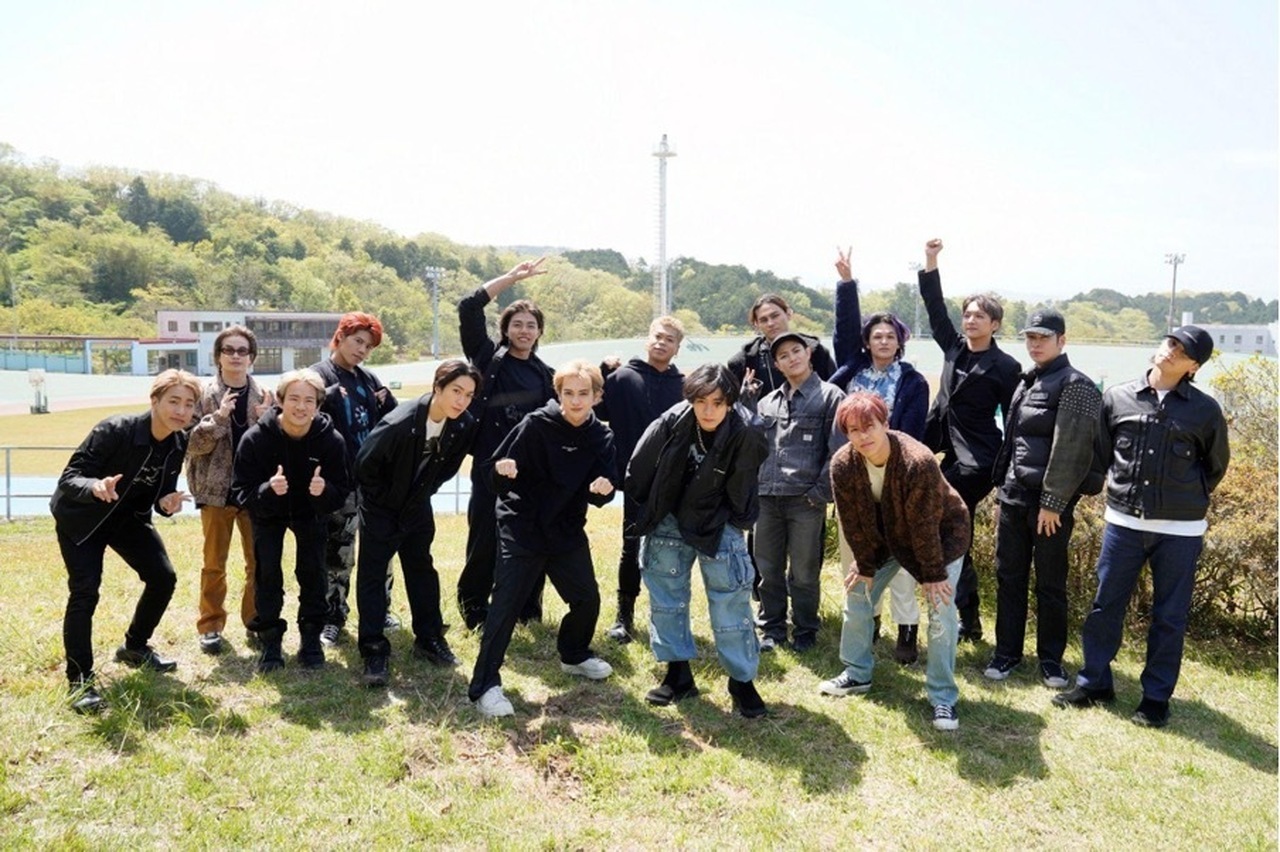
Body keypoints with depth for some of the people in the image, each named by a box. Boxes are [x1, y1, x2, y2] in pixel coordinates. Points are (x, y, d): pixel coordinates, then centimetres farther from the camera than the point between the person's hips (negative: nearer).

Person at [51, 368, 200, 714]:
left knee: (163, 577, 0)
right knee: (85, 592, -17)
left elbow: (161, 491, 0)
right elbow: (68, 478, -30)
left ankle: (134, 647, 24)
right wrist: (95, 487, -51)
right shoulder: (115, 430, -31)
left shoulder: (179, 443, -12)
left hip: (127, 517, 6)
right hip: (79, 517, -6)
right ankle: (80, 680, -4)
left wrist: (168, 502, -24)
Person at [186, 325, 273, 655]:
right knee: (214, 563, 8)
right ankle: (211, 626, 19)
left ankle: (256, 622, 24)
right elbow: (193, 444, -10)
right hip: (216, 490, -2)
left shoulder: (264, 396, 2)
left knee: (259, 561, 9)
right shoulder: (204, 395, -4)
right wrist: (219, 418, -23)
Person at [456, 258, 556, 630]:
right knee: (485, 543, 1)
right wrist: (512, 276, -9)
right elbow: (468, 308, -9)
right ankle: (473, 607, 19)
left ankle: (528, 608, 24)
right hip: (491, 469, -3)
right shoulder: (489, 359, 1)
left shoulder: (546, 374, 12)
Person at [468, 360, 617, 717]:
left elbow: (603, 487, -3)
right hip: (522, 530, -5)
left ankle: (574, 655, 40)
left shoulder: (601, 437, -3)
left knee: (587, 599, 13)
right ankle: (485, 685, 1)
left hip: (568, 531, 5)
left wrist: (602, 489, -26)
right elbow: (498, 468, -12)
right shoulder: (536, 424, -14)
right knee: (505, 605, -7)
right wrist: (503, 471, -35)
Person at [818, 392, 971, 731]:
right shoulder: (843, 465, -23)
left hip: (942, 534, -5)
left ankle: (943, 697, 1)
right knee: (857, 593, 6)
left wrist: (933, 574, -21)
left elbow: (924, 524, -29)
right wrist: (865, 566, -6)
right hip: (883, 537, 5)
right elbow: (852, 522, -12)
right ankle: (857, 674, 24)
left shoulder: (918, 461, -37)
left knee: (941, 610, -12)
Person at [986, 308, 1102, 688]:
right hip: (1013, 496, 7)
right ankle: (1007, 651, 20)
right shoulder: (1027, 383, 15)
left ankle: (1050, 657, 18)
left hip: (1050, 501, -7)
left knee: (1050, 583, 5)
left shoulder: (1075, 386, -9)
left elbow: (1070, 450, -15)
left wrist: (1053, 503, -17)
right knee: (1009, 577, 10)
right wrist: (1002, 486, 15)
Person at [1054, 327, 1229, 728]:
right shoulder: (1117, 398, 1)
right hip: (1123, 522, 1)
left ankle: (1156, 697, 21)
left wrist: (1190, 500, 11)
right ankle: (1094, 683, 22)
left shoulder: (1205, 410, -1)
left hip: (1180, 530, -1)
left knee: (1170, 616, 8)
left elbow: (1216, 465, 13)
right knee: (1105, 605, 8)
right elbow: (1101, 452, 13)